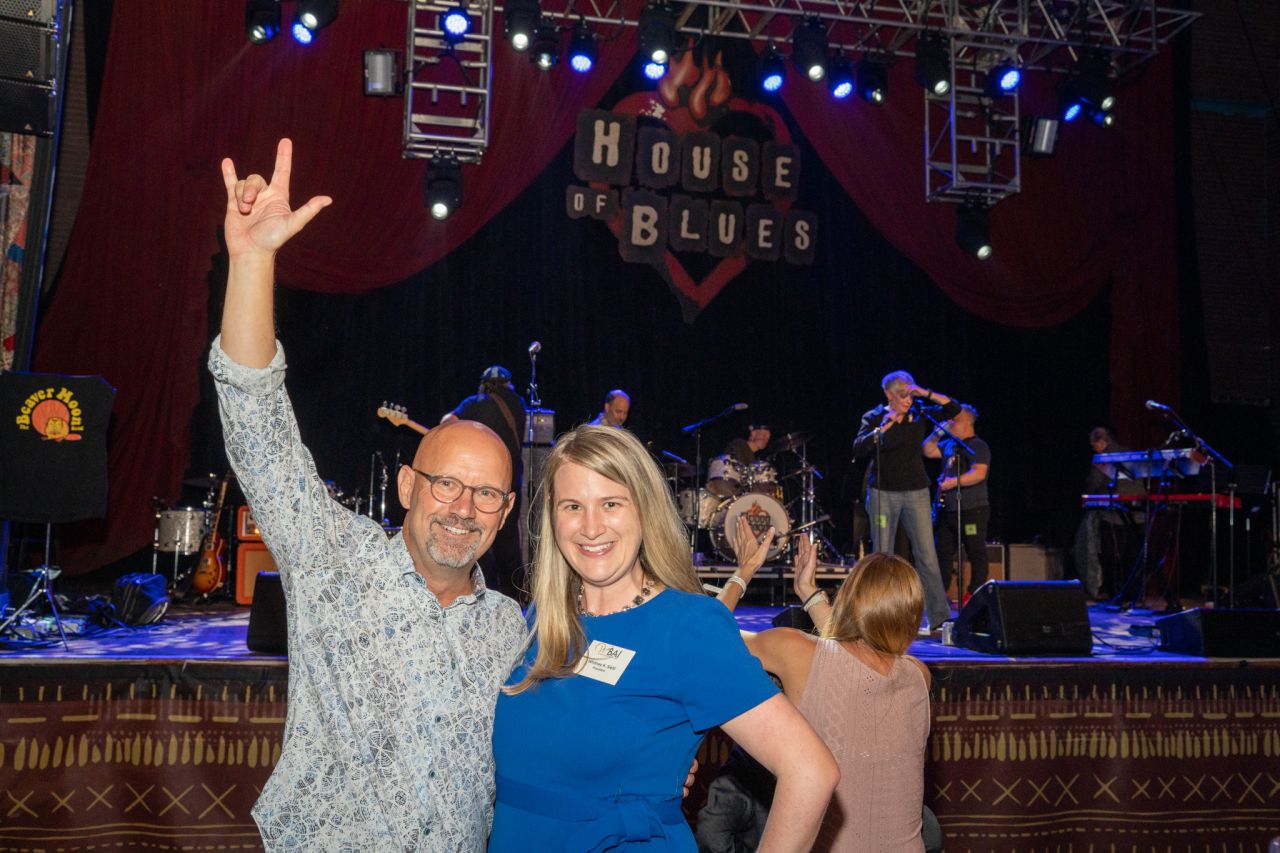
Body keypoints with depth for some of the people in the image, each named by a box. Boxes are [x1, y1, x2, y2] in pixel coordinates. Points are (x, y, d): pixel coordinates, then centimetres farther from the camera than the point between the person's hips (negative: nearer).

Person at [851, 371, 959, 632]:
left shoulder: (920, 416, 5)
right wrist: (882, 429, -23)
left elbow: (954, 409, 0)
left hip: (916, 493, 1)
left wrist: (926, 394, -9)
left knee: (927, 556, -4)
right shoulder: (874, 418, 0)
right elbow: (858, 449, -12)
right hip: (883, 494, -1)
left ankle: (939, 619, 0)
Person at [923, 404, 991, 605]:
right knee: (943, 551, 10)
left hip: (971, 510, -8)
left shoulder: (978, 446, -9)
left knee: (976, 553, -1)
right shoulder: (949, 444, 15)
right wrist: (938, 433, 7)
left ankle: (975, 595, 3)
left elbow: (979, 474, -21)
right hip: (947, 509, 8)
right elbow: (928, 451, 17)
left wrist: (953, 482, -25)